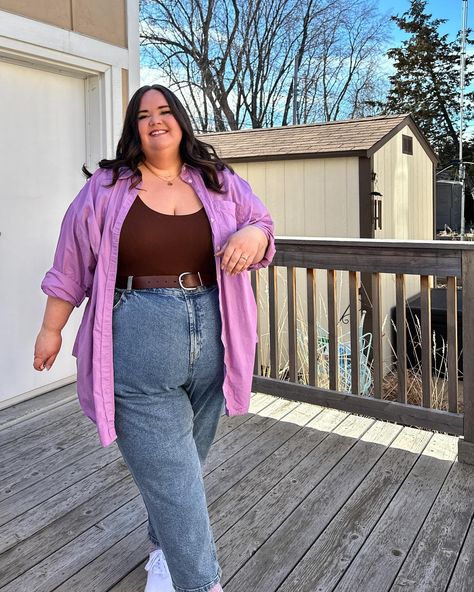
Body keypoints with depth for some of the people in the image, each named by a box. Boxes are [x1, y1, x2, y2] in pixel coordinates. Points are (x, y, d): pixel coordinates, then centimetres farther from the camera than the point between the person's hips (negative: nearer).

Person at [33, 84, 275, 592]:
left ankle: (163, 551, 45)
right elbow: (72, 264, 6)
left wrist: (252, 234, -9)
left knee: (180, 466, 19)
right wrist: (51, 329, 11)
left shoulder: (219, 182, 8)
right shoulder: (106, 188, 1)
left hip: (210, 346, 4)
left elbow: (262, 222, 16)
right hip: (138, 353, -3)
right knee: (172, 478, -1)